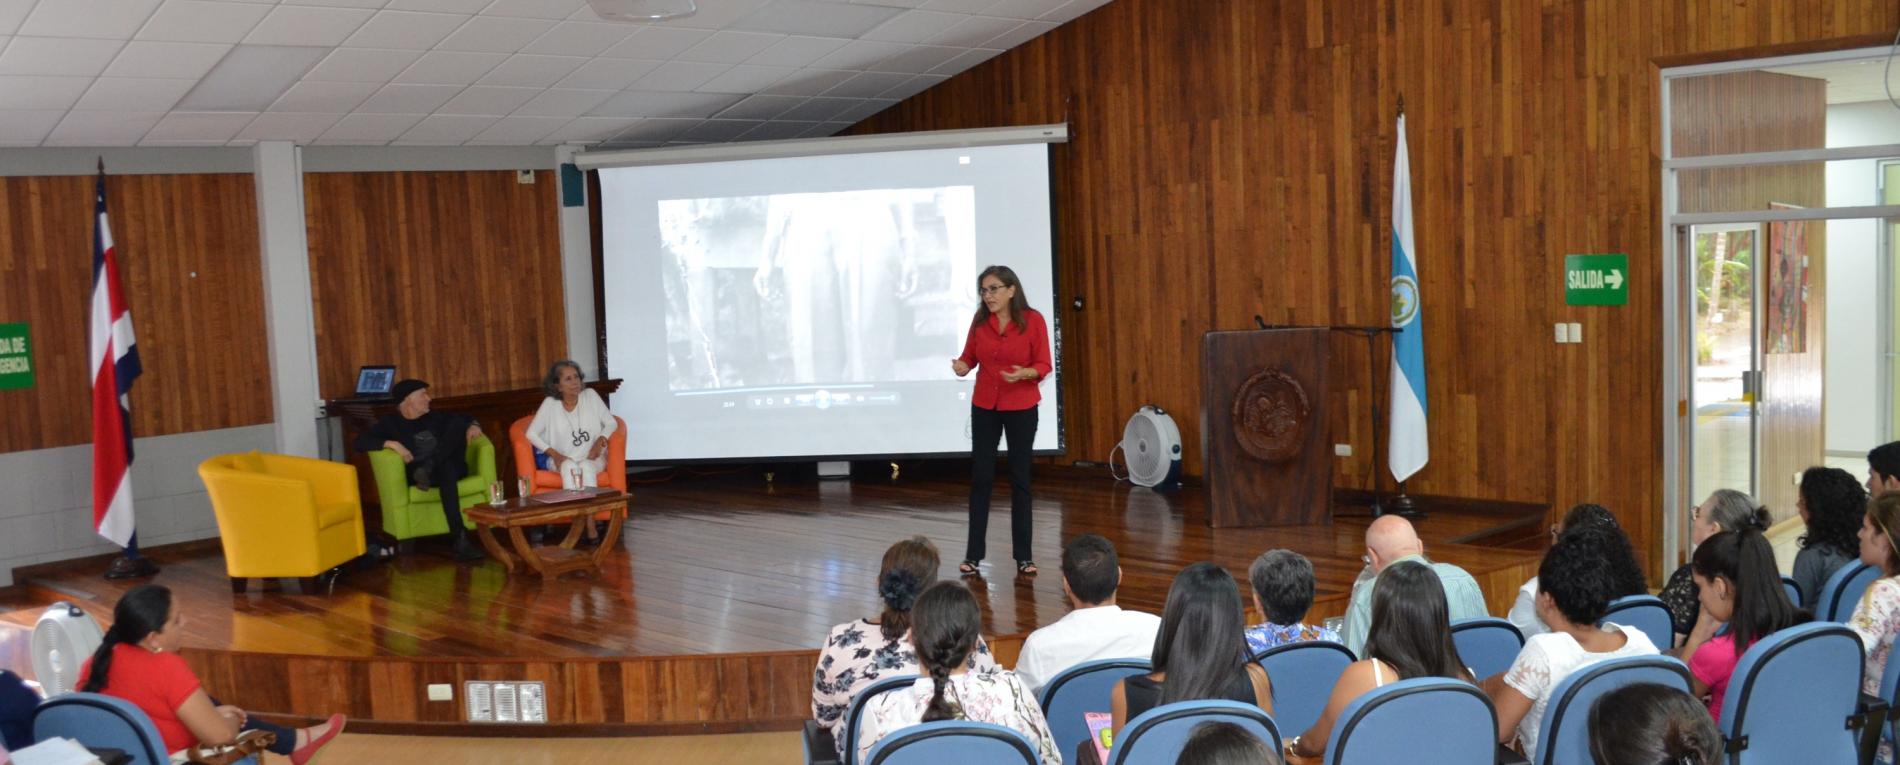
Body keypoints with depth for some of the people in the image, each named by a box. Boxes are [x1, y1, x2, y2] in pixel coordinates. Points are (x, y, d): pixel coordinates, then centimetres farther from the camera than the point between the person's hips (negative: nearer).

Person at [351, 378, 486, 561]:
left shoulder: (435, 417, 22)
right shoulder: (390, 423, 10)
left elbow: (465, 419, 31)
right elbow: (360, 442, -3)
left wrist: (473, 426, 6)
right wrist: (392, 444, -17)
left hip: (452, 467, 4)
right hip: (417, 474, -4)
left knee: (458, 421, -14)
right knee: (447, 470, -41)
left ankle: (428, 469, -28)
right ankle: (460, 539, -48)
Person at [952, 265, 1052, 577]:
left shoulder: (1033, 320, -12)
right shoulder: (980, 320, -2)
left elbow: (1044, 366, -9)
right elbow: (970, 356, 6)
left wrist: (1024, 373, -29)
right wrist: (962, 366, -17)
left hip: (1021, 408, -2)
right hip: (984, 407, 3)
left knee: (1020, 478, 3)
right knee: (980, 477, 2)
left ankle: (1023, 555, 11)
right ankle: (973, 554, 9)